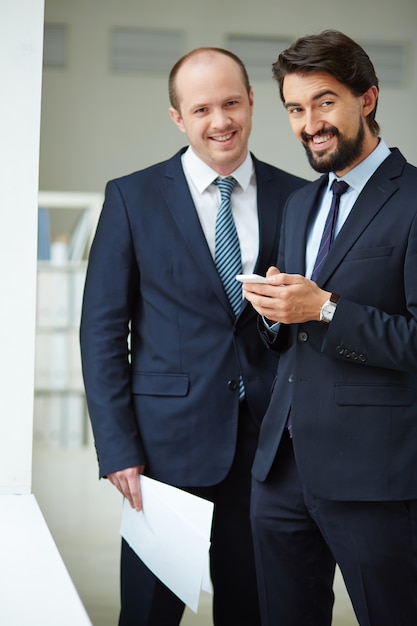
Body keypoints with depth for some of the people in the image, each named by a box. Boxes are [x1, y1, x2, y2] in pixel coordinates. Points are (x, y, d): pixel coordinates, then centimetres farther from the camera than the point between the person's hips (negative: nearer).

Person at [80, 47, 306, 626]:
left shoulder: (295, 198, 5)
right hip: (169, 440, -2)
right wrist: (118, 448, -7)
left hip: (268, 441, 2)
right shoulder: (132, 198, 0)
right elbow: (103, 330, -1)